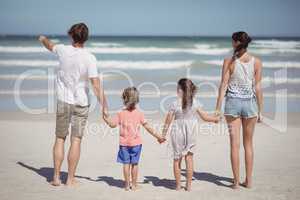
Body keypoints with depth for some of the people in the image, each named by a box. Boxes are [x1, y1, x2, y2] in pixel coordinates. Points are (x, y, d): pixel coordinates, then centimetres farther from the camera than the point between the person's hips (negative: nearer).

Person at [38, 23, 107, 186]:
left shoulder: (63, 50, -4)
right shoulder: (89, 58, -13)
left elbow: (50, 46, 21)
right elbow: (96, 84, -17)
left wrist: (43, 39, 44)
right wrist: (104, 107, -14)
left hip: (63, 101, 2)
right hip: (81, 103, -2)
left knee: (60, 139, 11)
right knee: (76, 140, 3)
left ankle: (56, 177, 15)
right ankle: (70, 179, 7)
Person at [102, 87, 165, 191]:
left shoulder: (121, 114, -5)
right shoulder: (139, 114, -3)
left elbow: (112, 124, -7)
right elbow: (147, 127, -4)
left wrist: (106, 118, 9)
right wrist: (157, 136, 3)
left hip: (124, 143, 0)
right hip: (136, 143, 0)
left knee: (126, 163, 6)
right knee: (134, 164, 8)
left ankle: (127, 185, 10)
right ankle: (134, 184, 13)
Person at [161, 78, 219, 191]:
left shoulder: (175, 104, -12)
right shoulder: (195, 103, -5)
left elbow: (168, 121, -7)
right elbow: (205, 117, 2)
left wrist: (163, 134, 4)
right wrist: (215, 119, 21)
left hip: (177, 134, -2)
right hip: (190, 135, 2)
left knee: (177, 159, 10)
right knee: (189, 158, 12)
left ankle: (178, 185, 15)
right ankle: (189, 185, 14)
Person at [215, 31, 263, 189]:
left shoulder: (229, 61, -5)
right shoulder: (256, 62, -2)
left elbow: (223, 86, -6)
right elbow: (258, 88, -2)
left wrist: (218, 108, -2)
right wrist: (260, 110, 5)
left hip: (232, 102, -1)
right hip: (250, 103, 1)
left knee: (234, 143, 4)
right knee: (248, 143, 14)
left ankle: (236, 181, 7)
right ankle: (248, 180, 17)